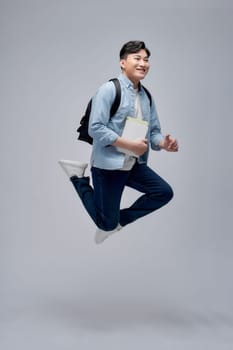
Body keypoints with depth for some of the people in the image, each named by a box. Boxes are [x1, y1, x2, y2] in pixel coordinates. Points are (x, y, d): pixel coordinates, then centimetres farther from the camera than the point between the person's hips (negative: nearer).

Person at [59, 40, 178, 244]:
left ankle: (119, 220, 15)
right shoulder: (109, 89, -15)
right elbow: (95, 128, -21)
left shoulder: (147, 97, 9)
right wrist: (131, 145, -23)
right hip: (108, 165, -7)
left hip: (134, 165, 7)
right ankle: (78, 176, 20)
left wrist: (164, 143, -14)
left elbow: (154, 131, 10)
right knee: (107, 224, 2)